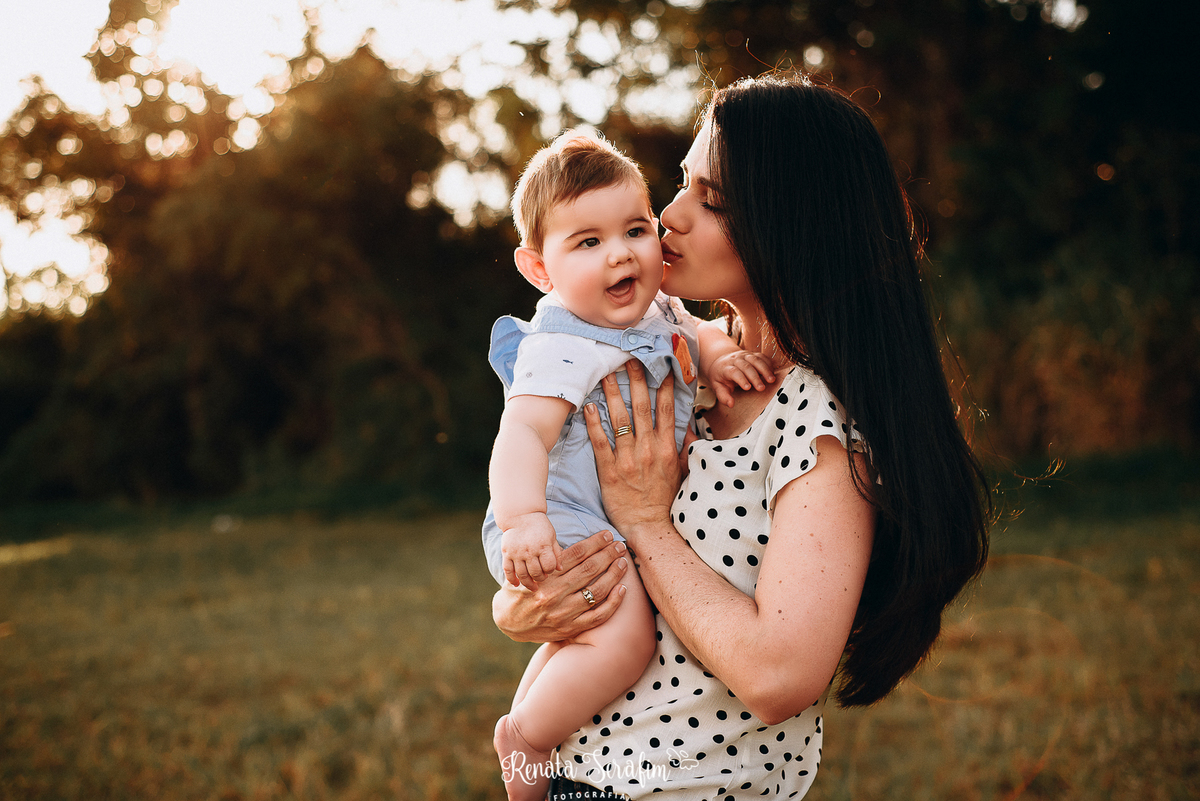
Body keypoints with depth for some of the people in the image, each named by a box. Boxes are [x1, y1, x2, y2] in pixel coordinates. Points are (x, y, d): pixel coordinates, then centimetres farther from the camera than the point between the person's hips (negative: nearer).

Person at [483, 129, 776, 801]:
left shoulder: (659, 313, 5)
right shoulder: (561, 348, -22)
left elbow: (697, 335, 24)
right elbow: (522, 433, -31)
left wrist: (721, 357, 0)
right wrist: (523, 518, -46)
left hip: (628, 520, 9)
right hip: (559, 525, -9)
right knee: (625, 635, -27)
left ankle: (530, 708, 49)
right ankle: (526, 737, -7)